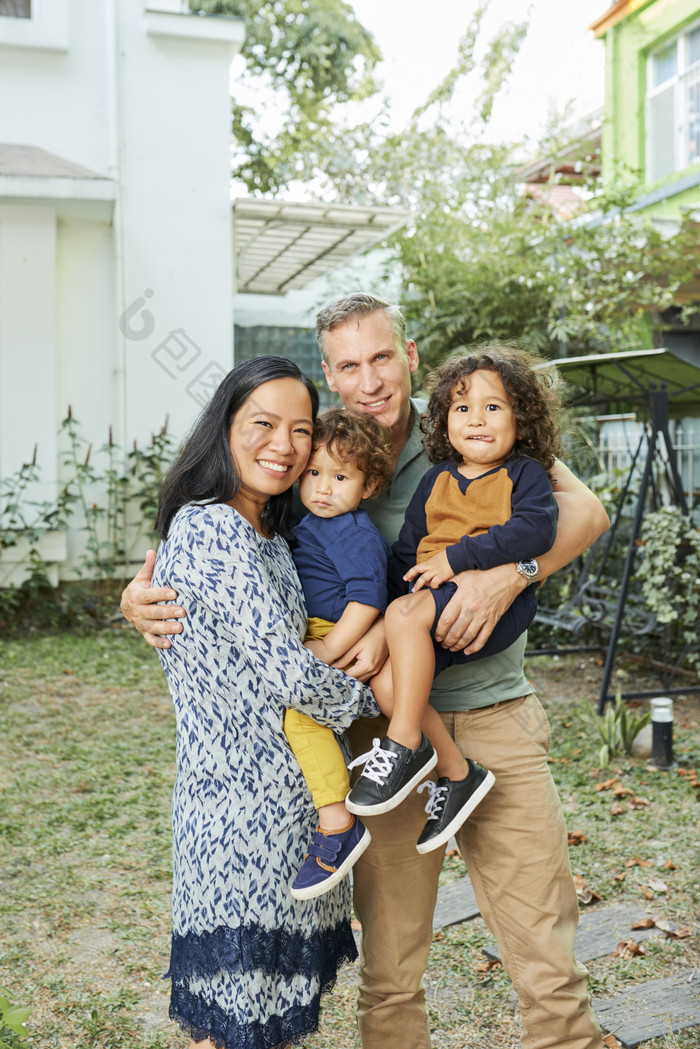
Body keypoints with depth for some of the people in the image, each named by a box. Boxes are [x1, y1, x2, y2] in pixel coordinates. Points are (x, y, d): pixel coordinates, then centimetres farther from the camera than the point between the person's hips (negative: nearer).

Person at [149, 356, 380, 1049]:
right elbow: (289, 673, -22)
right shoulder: (210, 530, -18)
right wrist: (371, 697, -5)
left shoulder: (272, 536, 14)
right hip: (247, 807, -9)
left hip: (283, 805, 9)